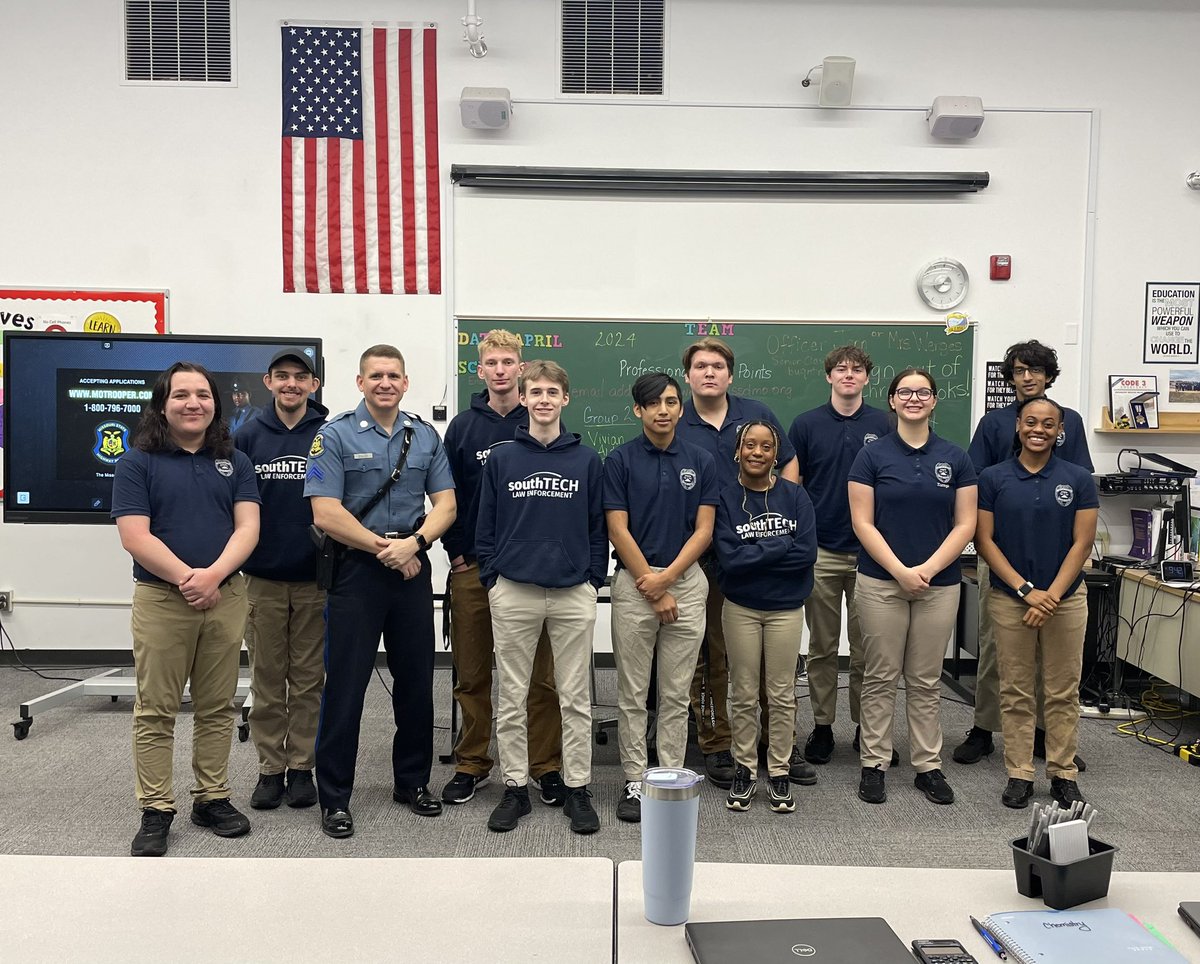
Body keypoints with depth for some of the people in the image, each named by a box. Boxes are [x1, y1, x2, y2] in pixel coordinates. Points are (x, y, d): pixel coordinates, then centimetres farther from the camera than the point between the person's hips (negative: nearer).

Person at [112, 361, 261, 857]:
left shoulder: (235, 462, 9)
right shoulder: (137, 462, 0)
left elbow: (248, 527, -1)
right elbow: (135, 536, -9)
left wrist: (213, 575, -16)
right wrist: (187, 578, -16)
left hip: (226, 597, 3)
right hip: (160, 598, -2)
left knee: (217, 706, 9)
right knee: (155, 710, 3)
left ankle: (212, 798, 21)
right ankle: (156, 811, 13)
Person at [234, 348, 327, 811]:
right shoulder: (248, 437, 4)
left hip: (315, 580, -1)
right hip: (262, 580, 1)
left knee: (309, 679, 8)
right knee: (266, 679, 9)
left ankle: (302, 767, 21)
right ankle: (270, 768, 22)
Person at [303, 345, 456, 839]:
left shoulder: (425, 436, 8)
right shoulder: (335, 436, -4)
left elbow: (445, 503, 4)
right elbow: (327, 513, -12)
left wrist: (414, 543, -13)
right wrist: (382, 547, -13)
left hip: (413, 570, 4)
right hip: (356, 571, -4)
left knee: (416, 680, 11)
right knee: (344, 684, 1)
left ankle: (413, 780, 28)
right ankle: (334, 797, 14)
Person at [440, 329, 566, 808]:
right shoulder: (463, 426, 6)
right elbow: (448, 496, 7)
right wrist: (456, 552, 0)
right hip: (472, 566, 2)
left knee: (540, 674, 4)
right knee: (472, 673, 10)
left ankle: (546, 766, 17)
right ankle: (471, 764, 24)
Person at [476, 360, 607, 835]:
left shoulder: (586, 460, 4)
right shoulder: (500, 459, 4)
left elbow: (598, 527, 7)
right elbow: (485, 526, 6)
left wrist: (594, 580, 1)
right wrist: (491, 579, 0)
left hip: (574, 594, 0)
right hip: (513, 593, 1)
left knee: (575, 699, 7)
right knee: (512, 699, 9)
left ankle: (578, 790, 19)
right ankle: (515, 788, 22)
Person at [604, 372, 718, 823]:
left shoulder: (701, 461, 6)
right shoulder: (620, 460, -1)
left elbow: (703, 529, 1)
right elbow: (618, 530, -6)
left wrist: (666, 577, -10)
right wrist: (652, 587, -9)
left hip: (686, 582, 2)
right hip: (633, 583, -1)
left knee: (676, 694, 8)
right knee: (632, 693, 5)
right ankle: (635, 781, 15)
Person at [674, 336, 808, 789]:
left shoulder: (756, 413, 5)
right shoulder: (675, 426, -1)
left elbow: (789, 463, 13)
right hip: (705, 559, -2)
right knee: (710, 658, 7)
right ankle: (716, 747, 21)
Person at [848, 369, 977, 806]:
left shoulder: (955, 458, 4)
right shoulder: (872, 455, -2)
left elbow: (965, 524, 1)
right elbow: (862, 523, -6)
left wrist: (928, 568, -11)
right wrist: (900, 570, -14)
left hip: (939, 584, 2)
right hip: (881, 582, -2)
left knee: (926, 680, 11)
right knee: (880, 676, 5)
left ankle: (928, 766, 21)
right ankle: (874, 764, 16)